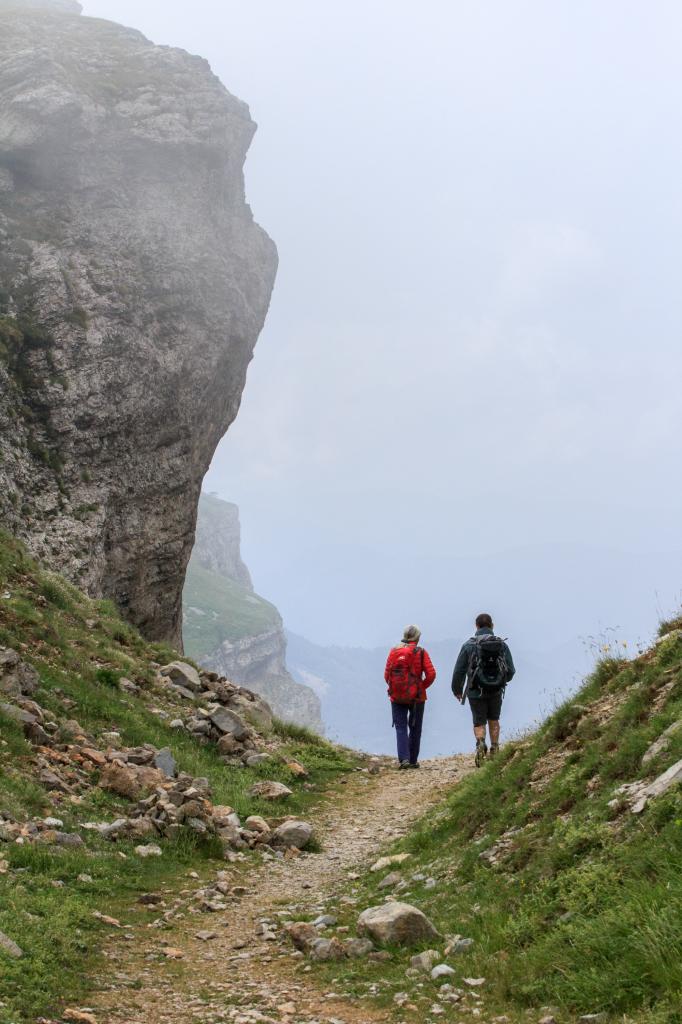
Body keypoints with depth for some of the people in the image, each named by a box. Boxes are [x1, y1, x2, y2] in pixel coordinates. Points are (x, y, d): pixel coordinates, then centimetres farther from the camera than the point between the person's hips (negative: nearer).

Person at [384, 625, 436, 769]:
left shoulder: (394, 652, 1)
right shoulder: (421, 653, -6)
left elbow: (387, 675, 1)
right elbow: (431, 674, -13)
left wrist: (394, 688, 12)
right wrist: (422, 687, 1)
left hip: (396, 697, 1)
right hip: (416, 697, -1)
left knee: (400, 728, 5)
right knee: (415, 729, 12)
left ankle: (403, 759, -11)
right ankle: (413, 760, 15)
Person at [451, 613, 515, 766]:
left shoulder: (469, 645, -6)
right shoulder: (502, 644, 1)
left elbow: (459, 670, -3)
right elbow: (511, 671, 4)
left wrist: (457, 690, 11)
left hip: (476, 691, -2)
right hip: (496, 691, 2)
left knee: (479, 722, 6)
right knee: (494, 720, 21)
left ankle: (480, 743, -22)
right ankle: (494, 751, 22)